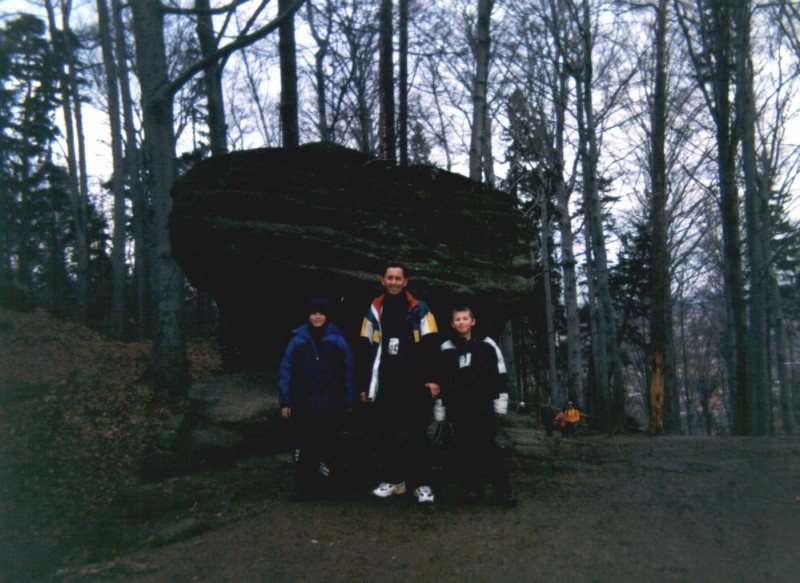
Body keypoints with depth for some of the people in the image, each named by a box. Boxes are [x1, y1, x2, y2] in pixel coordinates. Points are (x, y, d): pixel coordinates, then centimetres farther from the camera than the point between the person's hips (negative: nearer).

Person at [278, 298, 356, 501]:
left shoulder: (337, 340, -1)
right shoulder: (298, 340, 1)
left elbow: (348, 370, -1)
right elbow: (285, 371, 2)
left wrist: (348, 400, -2)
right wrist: (285, 402, -1)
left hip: (329, 405, 0)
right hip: (302, 404, 0)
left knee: (326, 445, 8)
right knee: (303, 446, 3)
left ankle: (320, 484, 22)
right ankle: (303, 488, 13)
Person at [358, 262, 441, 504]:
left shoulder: (419, 309, 3)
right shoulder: (374, 310, 10)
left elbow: (430, 347, 0)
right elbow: (366, 350, 11)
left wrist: (432, 379, -9)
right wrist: (365, 384, 7)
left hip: (414, 383, -3)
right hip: (384, 384, 3)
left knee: (417, 433, 0)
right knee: (385, 433, 8)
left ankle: (421, 483, 6)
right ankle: (393, 479, 19)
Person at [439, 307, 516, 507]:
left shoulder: (487, 345, 3)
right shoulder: (446, 349, 8)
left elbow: (499, 375, 4)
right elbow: (441, 381, 10)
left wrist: (500, 403, -1)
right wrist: (441, 410, 7)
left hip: (482, 405, -2)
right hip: (458, 407, 2)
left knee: (488, 445, -5)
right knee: (464, 448, 3)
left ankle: (502, 490, 0)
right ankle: (472, 488, 12)